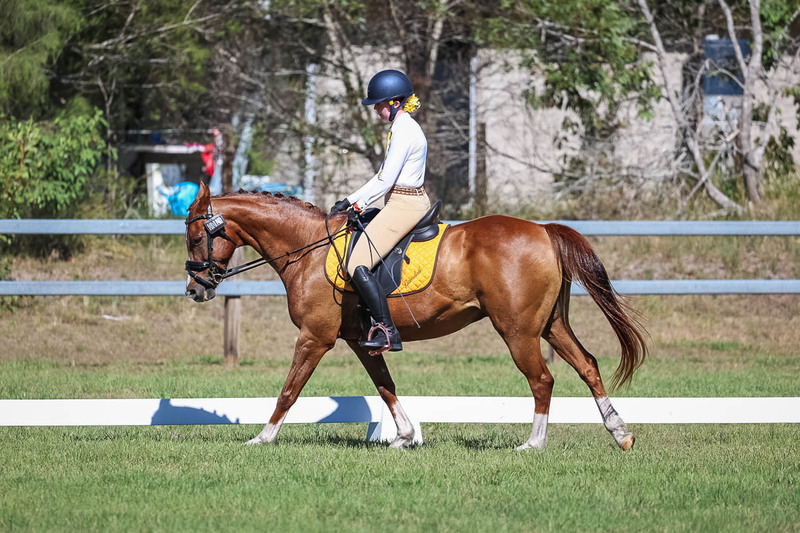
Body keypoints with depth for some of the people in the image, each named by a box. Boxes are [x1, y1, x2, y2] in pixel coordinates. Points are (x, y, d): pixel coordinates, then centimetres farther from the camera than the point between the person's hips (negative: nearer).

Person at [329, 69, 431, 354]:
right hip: (413, 202, 11)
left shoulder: (403, 131, -17)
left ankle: (388, 332, -19)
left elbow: (385, 181, -19)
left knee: (358, 266, -16)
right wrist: (356, 202, 13)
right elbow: (384, 176, 20)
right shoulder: (404, 127, 16)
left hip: (403, 206, -11)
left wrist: (351, 201, -10)